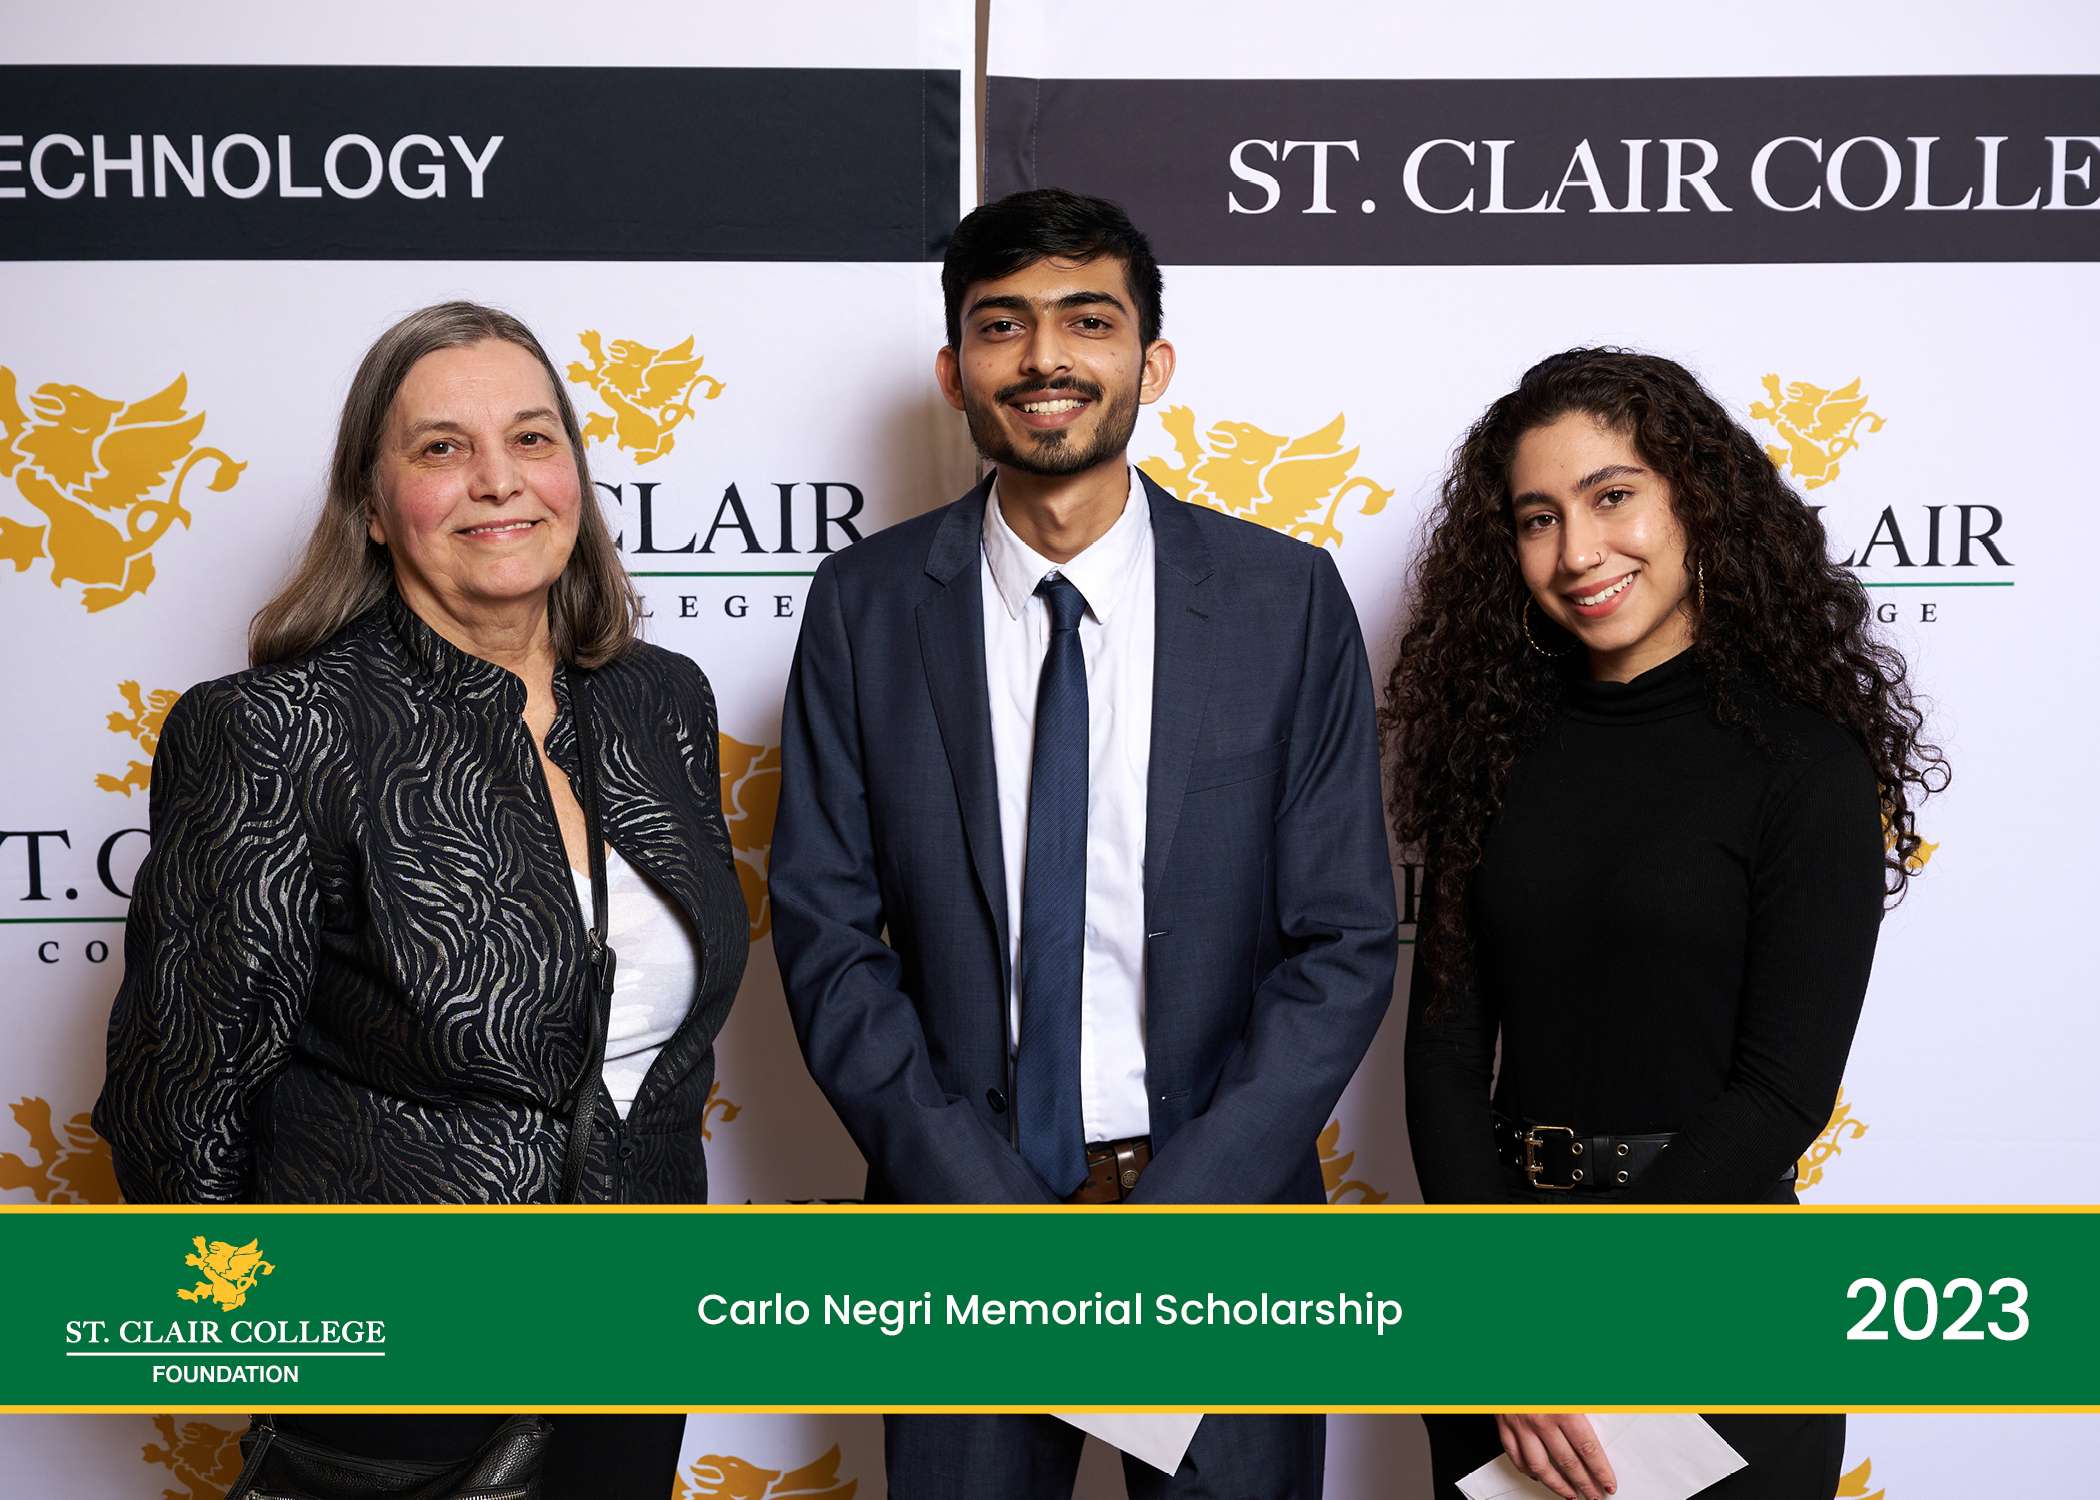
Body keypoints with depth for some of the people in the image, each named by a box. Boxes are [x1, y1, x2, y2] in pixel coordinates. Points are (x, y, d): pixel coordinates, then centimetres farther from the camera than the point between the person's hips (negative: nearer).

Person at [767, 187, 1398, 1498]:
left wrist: (1177, 1215, -12)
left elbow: (1346, 939, -4)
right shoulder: (867, 605, -2)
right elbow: (826, 932, -2)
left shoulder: (1287, 598, -4)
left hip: (1220, 1206, 0)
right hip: (963, 1200, 1)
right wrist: (983, 1207, -10)